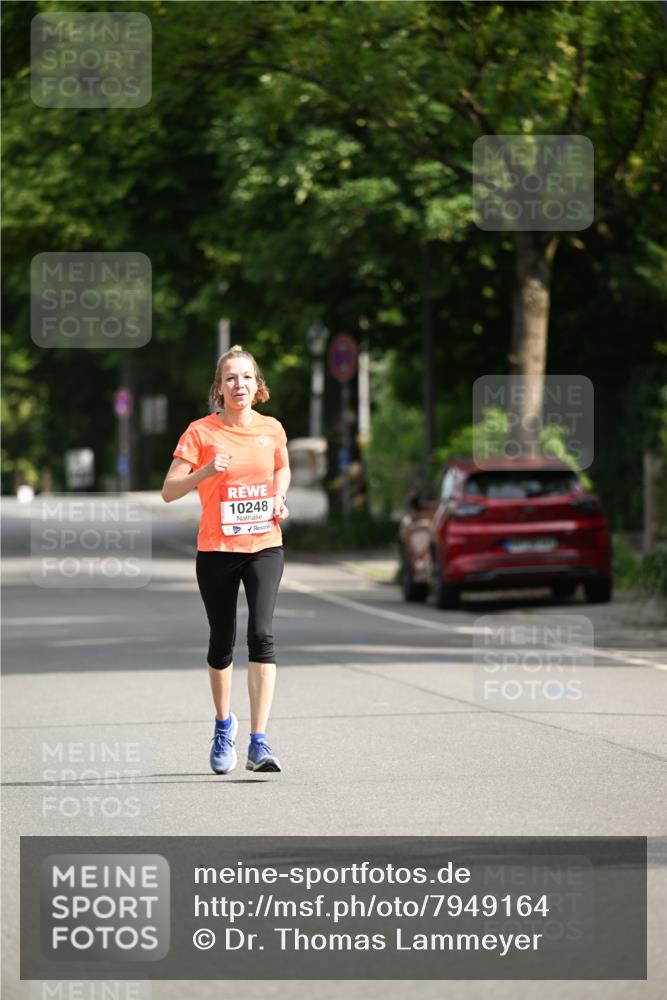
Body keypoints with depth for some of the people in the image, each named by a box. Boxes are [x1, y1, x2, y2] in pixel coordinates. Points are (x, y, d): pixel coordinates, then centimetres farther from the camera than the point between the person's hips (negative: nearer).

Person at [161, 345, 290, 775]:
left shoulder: (272, 429, 4)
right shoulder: (201, 432, -5)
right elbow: (169, 491, -8)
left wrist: (279, 497, 5)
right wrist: (206, 471, -24)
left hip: (265, 546, 1)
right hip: (216, 549, -1)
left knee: (262, 634, -17)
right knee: (222, 643, 9)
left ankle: (259, 743, -19)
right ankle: (224, 724, 37)